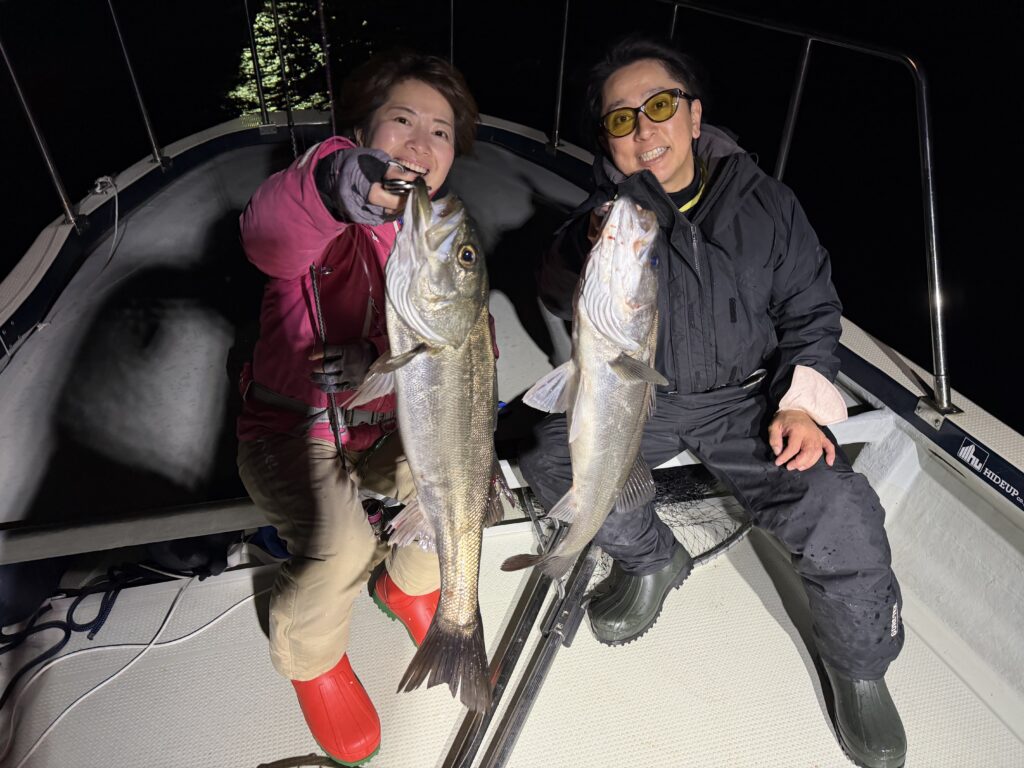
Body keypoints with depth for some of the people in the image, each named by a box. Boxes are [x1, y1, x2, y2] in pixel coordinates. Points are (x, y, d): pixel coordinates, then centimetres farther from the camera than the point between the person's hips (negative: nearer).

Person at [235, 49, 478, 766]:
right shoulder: (331, 220, -16)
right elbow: (269, 240, -40)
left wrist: (385, 362, -28)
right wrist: (328, 187, -64)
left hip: (384, 426, 5)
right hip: (291, 430, -4)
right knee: (341, 547, -26)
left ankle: (412, 583, 16)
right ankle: (310, 655, 10)